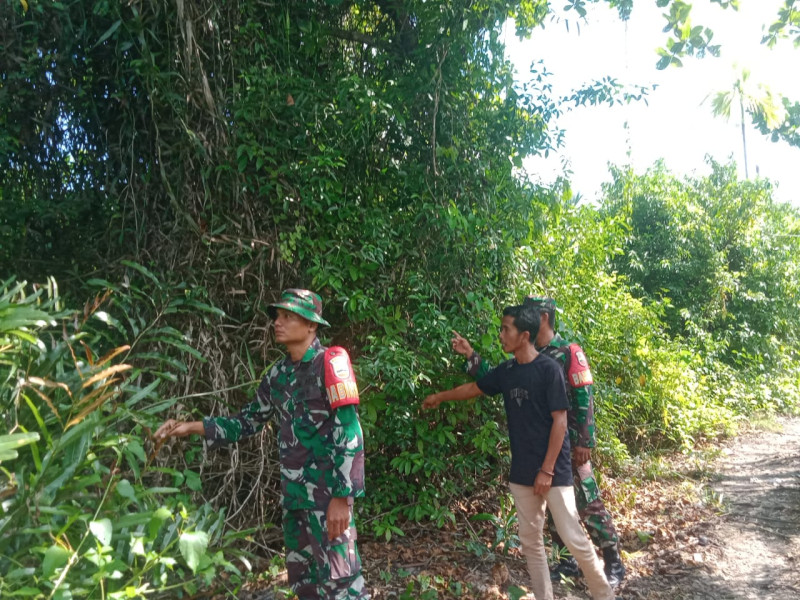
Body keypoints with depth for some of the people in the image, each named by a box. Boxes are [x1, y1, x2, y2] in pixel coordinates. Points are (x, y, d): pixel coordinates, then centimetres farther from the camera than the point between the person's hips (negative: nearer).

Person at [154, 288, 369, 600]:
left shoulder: (329, 365, -12)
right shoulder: (278, 374, 9)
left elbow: (348, 435, -16)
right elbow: (248, 421, 17)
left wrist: (341, 497, -19)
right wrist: (192, 427, 8)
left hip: (328, 493, -7)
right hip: (295, 492, 7)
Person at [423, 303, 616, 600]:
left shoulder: (548, 368, -13)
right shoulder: (506, 371, 6)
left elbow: (560, 421, -14)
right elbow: (473, 388, 23)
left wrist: (547, 470, -15)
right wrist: (440, 397, 36)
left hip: (553, 471, -6)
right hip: (521, 472, 6)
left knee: (574, 538, -1)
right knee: (530, 541, 10)